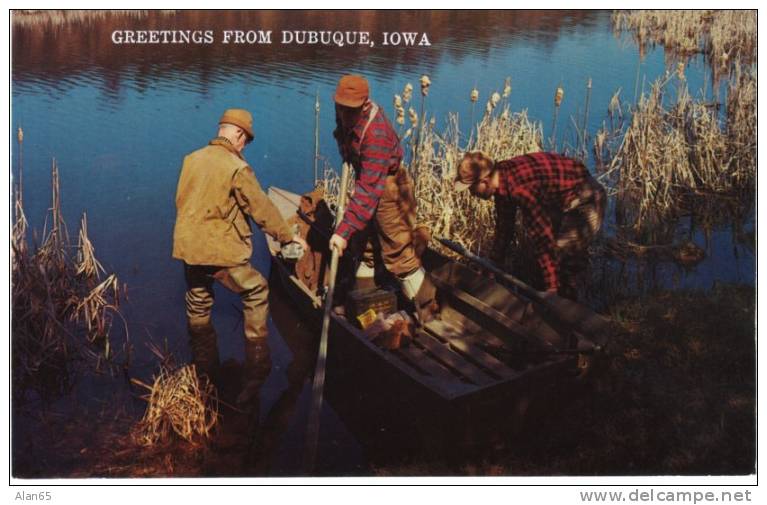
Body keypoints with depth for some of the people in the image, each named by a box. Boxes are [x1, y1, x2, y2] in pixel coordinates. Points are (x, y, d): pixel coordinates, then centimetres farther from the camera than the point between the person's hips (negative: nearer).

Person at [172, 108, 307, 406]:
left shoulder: (192, 159, 7)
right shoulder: (237, 168, -11)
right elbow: (262, 209, -6)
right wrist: (289, 237, 6)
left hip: (187, 247, 6)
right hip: (220, 251, -6)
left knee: (198, 309, 19)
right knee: (256, 293, 12)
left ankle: (205, 375, 31)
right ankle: (257, 368, 11)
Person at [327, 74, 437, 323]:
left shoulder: (376, 134, -38)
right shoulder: (345, 114, -12)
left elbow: (369, 189, -43)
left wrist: (345, 230, -46)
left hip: (388, 190, -9)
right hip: (369, 178, 9)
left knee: (398, 253, -2)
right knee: (364, 236, 27)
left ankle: (427, 310, 12)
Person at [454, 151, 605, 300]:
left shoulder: (519, 188, -35)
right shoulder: (501, 178, -6)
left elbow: (543, 235, -35)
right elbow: (504, 225, 7)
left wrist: (552, 287, -32)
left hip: (584, 199, -10)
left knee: (562, 263, -13)